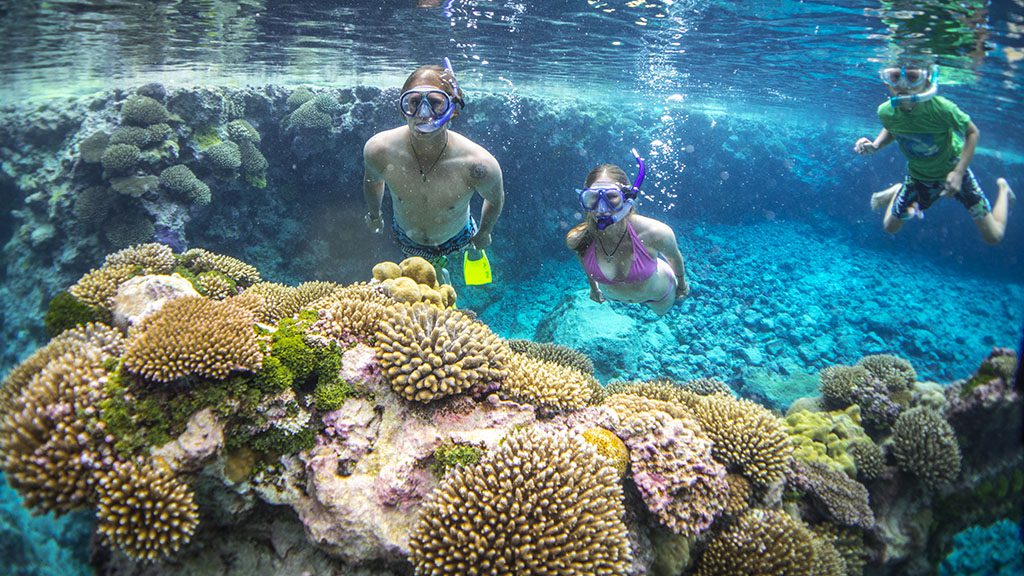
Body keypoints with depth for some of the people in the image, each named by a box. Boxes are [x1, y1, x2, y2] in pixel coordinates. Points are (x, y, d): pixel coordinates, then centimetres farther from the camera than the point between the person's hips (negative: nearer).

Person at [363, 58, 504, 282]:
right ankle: (439, 268, 64)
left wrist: (484, 232, 3)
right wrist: (374, 215, 10)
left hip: (455, 240, -1)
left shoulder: (478, 163, -39)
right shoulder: (379, 150, -34)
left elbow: (495, 199, -14)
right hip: (406, 239, 1)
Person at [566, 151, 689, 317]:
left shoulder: (655, 232, -43)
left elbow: (674, 257, -17)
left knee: (662, 311, 35)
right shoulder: (576, 239, -37)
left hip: (658, 294, -1)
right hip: (614, 296, 1)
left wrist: (681, 284, 2)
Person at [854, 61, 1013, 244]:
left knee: (993, 236, 5)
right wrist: (874, 146, -19)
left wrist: (959, 172, -27)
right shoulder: (886, 111, -24)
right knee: (890, 227, 11)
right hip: (919, 176, 2)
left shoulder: (941, 108, -35)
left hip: (953, 171, -2)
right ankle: (898, 191, 36)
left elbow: (972, 133, -18)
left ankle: (1002, 188, 31)